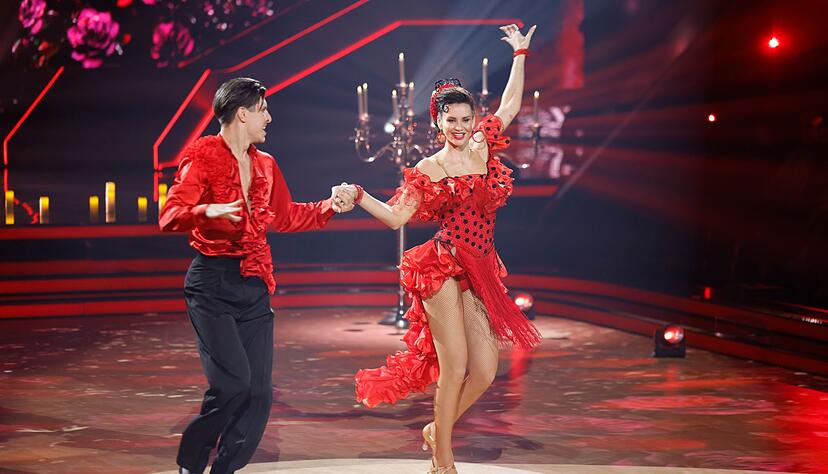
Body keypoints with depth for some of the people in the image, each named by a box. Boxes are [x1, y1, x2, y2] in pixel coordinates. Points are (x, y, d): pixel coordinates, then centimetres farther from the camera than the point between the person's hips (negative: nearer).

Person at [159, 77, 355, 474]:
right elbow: (169, 216, -15)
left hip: (254, 288, 7)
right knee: (233, 382, -18)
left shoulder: (264, 165, 14)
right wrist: (208, 211, -33)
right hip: (213, 284, -7)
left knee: (259, 393, 1)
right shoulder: (203, 157, -6)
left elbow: (285, 216, 28)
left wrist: (330, 206, 19)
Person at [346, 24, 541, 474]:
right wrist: (358, 196, -15)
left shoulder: (483, 146, 12)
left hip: (481, 274, 5)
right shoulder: (427, 171, 0)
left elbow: (510, 105, 23)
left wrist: (520, 54, 28)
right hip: (444, 270, -5)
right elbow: (395, 216, -2)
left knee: (485, 371, 0)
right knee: (455, 366, -10)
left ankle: (436, 430, 25)